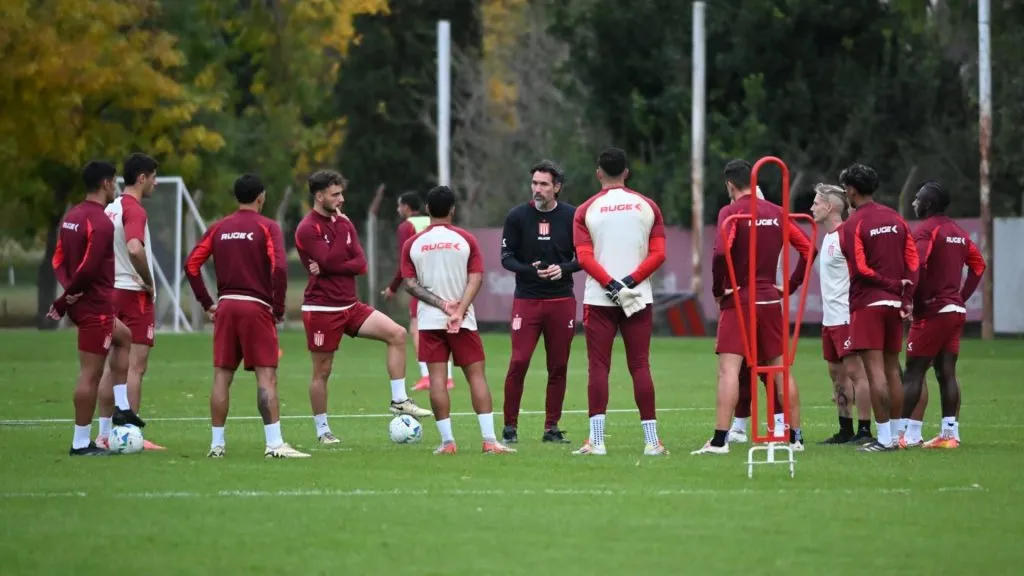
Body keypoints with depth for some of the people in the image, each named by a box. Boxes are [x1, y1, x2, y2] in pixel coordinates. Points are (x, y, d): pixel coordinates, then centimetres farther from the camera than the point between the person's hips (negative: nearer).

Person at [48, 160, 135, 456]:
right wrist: (65, 299, -15)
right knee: (91, 373, -4)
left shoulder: (71, 216, 11)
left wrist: (69, 290, -3)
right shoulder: (101, 223, -19)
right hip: (96, 305, -10)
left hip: (80, 302, 10)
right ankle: (81, 442, -1)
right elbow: (88, 268, -25)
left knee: (122, 336, 30)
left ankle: (121, 409, 27)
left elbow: (59, 260, 12)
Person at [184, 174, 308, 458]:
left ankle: (216, 443, 9)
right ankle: (274, 443, -11)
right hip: (256, 307, -4)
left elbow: (191, 264, 7)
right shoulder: (267, 227, -3)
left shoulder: (219, 228, 10)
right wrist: (279, 309, -6)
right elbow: (279, 267, -15)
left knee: (222, 376, 8)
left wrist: (207, 304, 11)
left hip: (226, 307, 4)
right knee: (267, 376, -5)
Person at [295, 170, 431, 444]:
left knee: (397, 333, -8)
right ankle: (322, 430, 14)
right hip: (322, 309, -6)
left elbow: (361, 264, 1)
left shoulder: (344, 223, 10)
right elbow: (329, 261, -23)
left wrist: (328, 267, -16)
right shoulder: (308, 229, -11)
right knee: (322, 371, 1)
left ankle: (399, 400, -4)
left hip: (350, 306, 6)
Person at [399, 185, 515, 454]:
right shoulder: (466, 240, 1)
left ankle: (447, 441, -5)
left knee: (437, 379, 0)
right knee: (476, 376, 2)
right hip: (464, 321, 0)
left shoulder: (413, 244, 3)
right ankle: (489, 440, -5)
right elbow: (476, 279, -7)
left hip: (429, 321, 0)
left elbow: (410, 284, -2)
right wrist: (459, 311, -11)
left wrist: (442, 304, -6)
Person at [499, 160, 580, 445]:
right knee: (519, 362, -9)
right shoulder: (517, 216, 1)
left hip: (562, 300, 1)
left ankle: (552, 428, 13)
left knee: (558, 366, 4)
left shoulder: (571, 216, 2)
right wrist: (530, 271, -18)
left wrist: (563, 269, -15)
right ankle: (510, 426, 0)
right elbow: (506, 257, 0)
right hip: (527, 300, -1)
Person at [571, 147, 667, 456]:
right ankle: (652, 439, 0)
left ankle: (596, 440, -6)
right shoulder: (647, 207, 6)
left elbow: (584, 257, -8)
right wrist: (630, 281, -8)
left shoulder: (586, 210, 2)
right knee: (640, 366, 3)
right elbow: (658, 254, -2)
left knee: (598, 367, 0)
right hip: (639, 298, 1)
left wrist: (612, 285, -11)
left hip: (599, 299, -1)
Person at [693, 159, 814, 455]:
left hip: (739, 300, -5)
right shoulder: (776, 213, 8)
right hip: (771, 299, 5)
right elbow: (808, 248, 9)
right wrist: (790, 285, 13)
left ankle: (720, 440, -16)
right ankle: (795, 436, 16)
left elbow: (721, 252, -22)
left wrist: (717, 289, -9)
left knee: (729, 368, -8)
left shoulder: (731, 211, -8)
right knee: (781, 369, 12)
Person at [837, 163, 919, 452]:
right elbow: (913, 261, 6)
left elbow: (860, 269, -14)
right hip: (895, 303, 7)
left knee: (875, 370, -8)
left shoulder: (853, 224, -9)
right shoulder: (895, 219, 10)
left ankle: (884, 437, -11)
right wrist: (906, 296, 2)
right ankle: (896, 433, 14)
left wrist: (892, 284, -4)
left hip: (867, 303, -6)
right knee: (892, 368, 12)